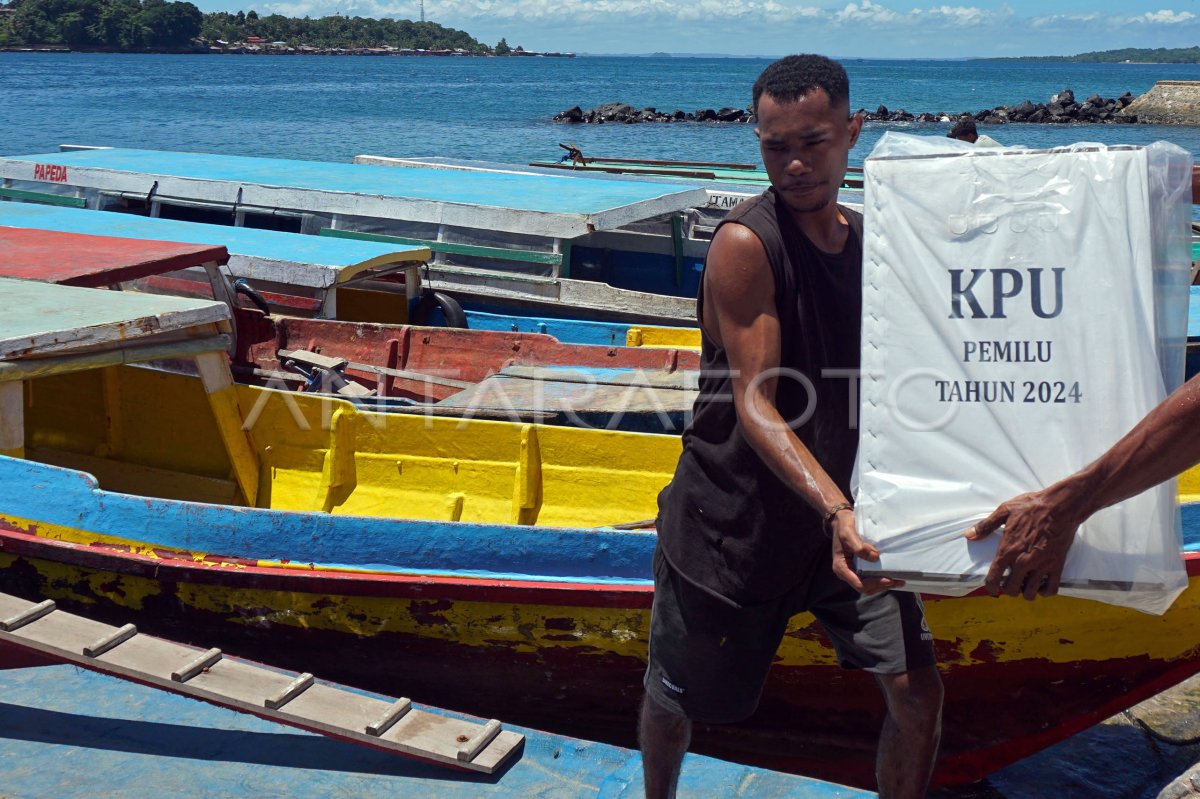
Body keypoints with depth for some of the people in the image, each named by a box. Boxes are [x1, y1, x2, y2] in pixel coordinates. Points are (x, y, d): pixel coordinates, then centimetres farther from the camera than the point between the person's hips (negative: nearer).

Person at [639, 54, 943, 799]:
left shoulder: (868, 238, 1)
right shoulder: (746, 243, -20)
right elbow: (754, 405, -27)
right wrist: (834, 508, -38)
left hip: (843, 510, 5)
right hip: (732, 516, -5)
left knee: (917, 689, -2)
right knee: (677, 700, 15)